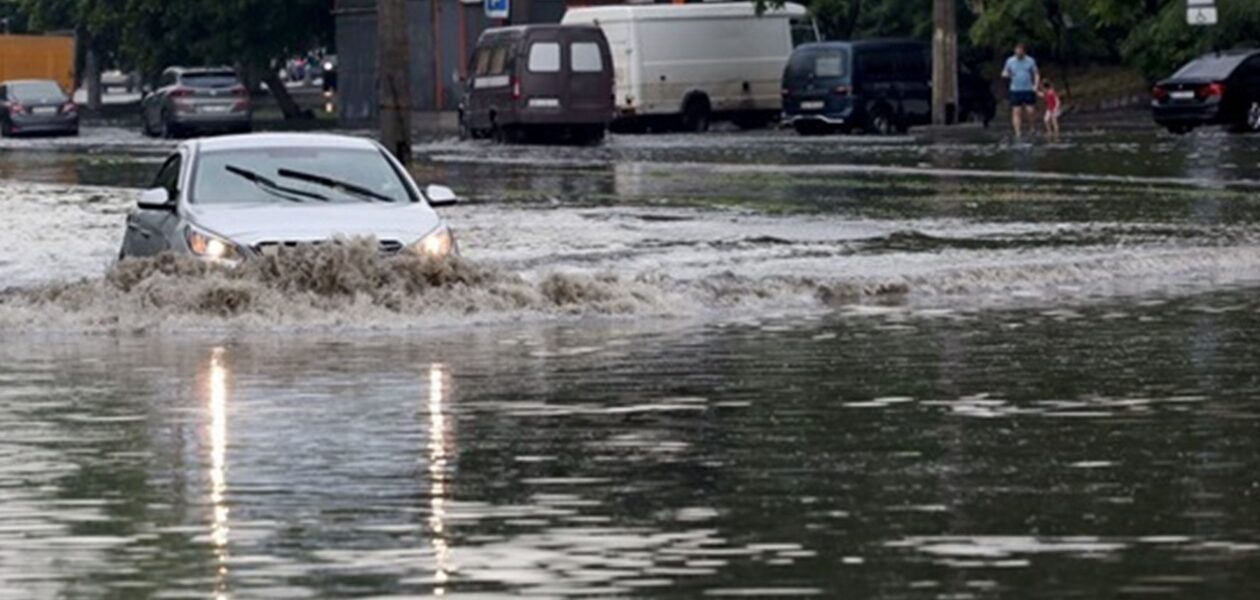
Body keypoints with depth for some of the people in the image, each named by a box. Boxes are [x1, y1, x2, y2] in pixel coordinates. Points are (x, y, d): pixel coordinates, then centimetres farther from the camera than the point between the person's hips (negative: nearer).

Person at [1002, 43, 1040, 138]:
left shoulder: (1030, 61, 2)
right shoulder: (1010, 61, 4)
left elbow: (1036, 74, 7)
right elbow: (1004, 73, 10)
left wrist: (1035, 86, -8)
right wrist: (1006, 74, -15)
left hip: (1028, 90, 0)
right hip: (1015, 91, 0)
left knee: (1030, 111, -5)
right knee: (1017, 112, -3)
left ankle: (1031, 128, 20)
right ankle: (1018, 133, -1)